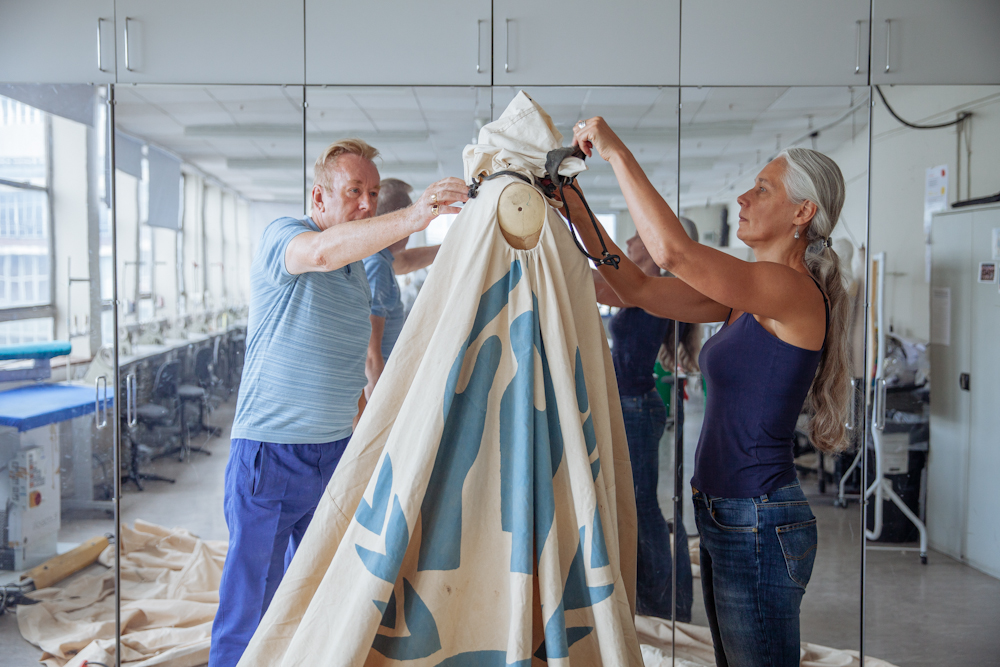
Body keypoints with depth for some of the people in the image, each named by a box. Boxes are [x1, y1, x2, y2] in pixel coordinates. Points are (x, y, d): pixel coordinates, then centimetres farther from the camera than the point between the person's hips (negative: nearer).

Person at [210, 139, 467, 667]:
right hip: (271, 452, -7)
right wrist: (412, 217, -47)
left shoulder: (359, 269, 14)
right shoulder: (281, 236, -9)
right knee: (250, 600, 0)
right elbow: (321, 252, -35)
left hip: (336, 452, 7)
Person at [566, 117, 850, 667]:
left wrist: (616, 151, -21)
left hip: (759, 524, -9)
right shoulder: (746, 298, 10)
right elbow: (640, 290, 10)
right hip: (723, 517, 9)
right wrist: (575, 208, 4)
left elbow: (673, 251, -30)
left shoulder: (794, 292, -18)